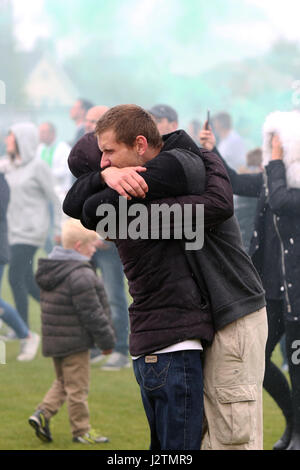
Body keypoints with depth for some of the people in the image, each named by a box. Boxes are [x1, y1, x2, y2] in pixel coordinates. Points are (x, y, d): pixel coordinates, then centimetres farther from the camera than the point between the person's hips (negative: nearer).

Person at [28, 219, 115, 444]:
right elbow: (91, 313, -19)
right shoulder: (80, 275, -21)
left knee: (62, 382, 21)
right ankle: (81, 430, 10)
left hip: (53, 339, 8)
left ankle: (43, 414, 6)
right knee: (77, 387, 2)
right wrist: (107, 340, -8)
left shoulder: (50, 270, 9)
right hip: (74, 342, -8)